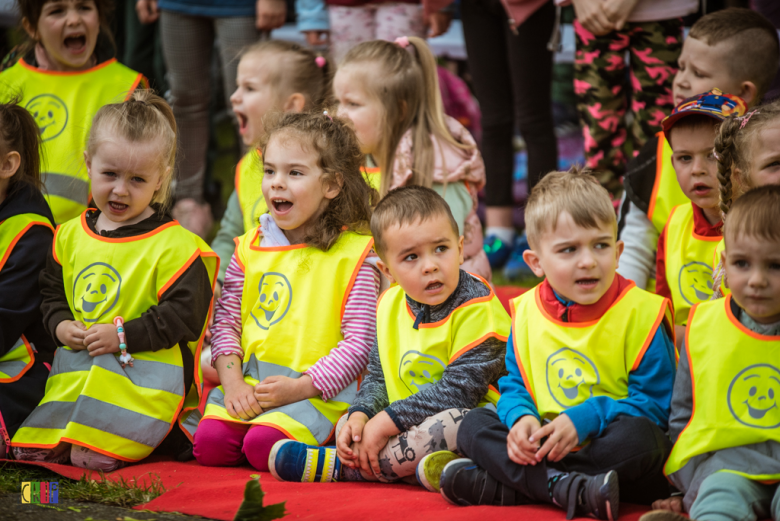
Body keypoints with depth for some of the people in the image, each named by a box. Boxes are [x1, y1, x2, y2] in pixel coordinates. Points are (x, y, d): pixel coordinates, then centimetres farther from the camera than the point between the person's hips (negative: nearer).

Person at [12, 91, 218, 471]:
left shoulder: (175, 247, -8)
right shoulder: (69, 237, 12)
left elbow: (183, 315, -12)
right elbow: (51, 294, 22)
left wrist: (124, 335, -16)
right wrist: (60, 326, 1)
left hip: (147, 371, -6)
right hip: (77, 366, 6)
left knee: (94, 457, -23)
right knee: (28, 451, -5)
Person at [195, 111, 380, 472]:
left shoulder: (354, 254, -2)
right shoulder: (249, 247, 14)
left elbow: (359, 343, -6)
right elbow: (225, 320, 13)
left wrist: (300, 387, -15)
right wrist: (233, 381, -4)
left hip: (317, 390, -4)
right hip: (248, 384, 4)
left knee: (263, 446, -28)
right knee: (209, 442, -20)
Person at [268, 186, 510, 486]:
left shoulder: (476, 307, -18)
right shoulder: (390, 305, 5)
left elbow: (460, 389, -24)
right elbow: (378, 376, 12)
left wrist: (386, 422, -23)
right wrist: (360, 415, -12)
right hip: (408, 423, 8)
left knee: (452, 423, -38)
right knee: (348, 424, 2)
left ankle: (338, 466, -24)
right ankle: (420, 466, -21)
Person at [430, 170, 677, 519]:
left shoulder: (640, 313, -9)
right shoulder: (527, 311, 5)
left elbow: (654, 403, -11)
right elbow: (515, 384, 12)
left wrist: (583, 420, -23)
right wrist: (522, 418, -13)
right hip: (547, 448, 4)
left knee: (638, 437, -36)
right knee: (473, 425, -9)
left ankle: (499, 486, -31)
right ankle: (571, 489, -31)